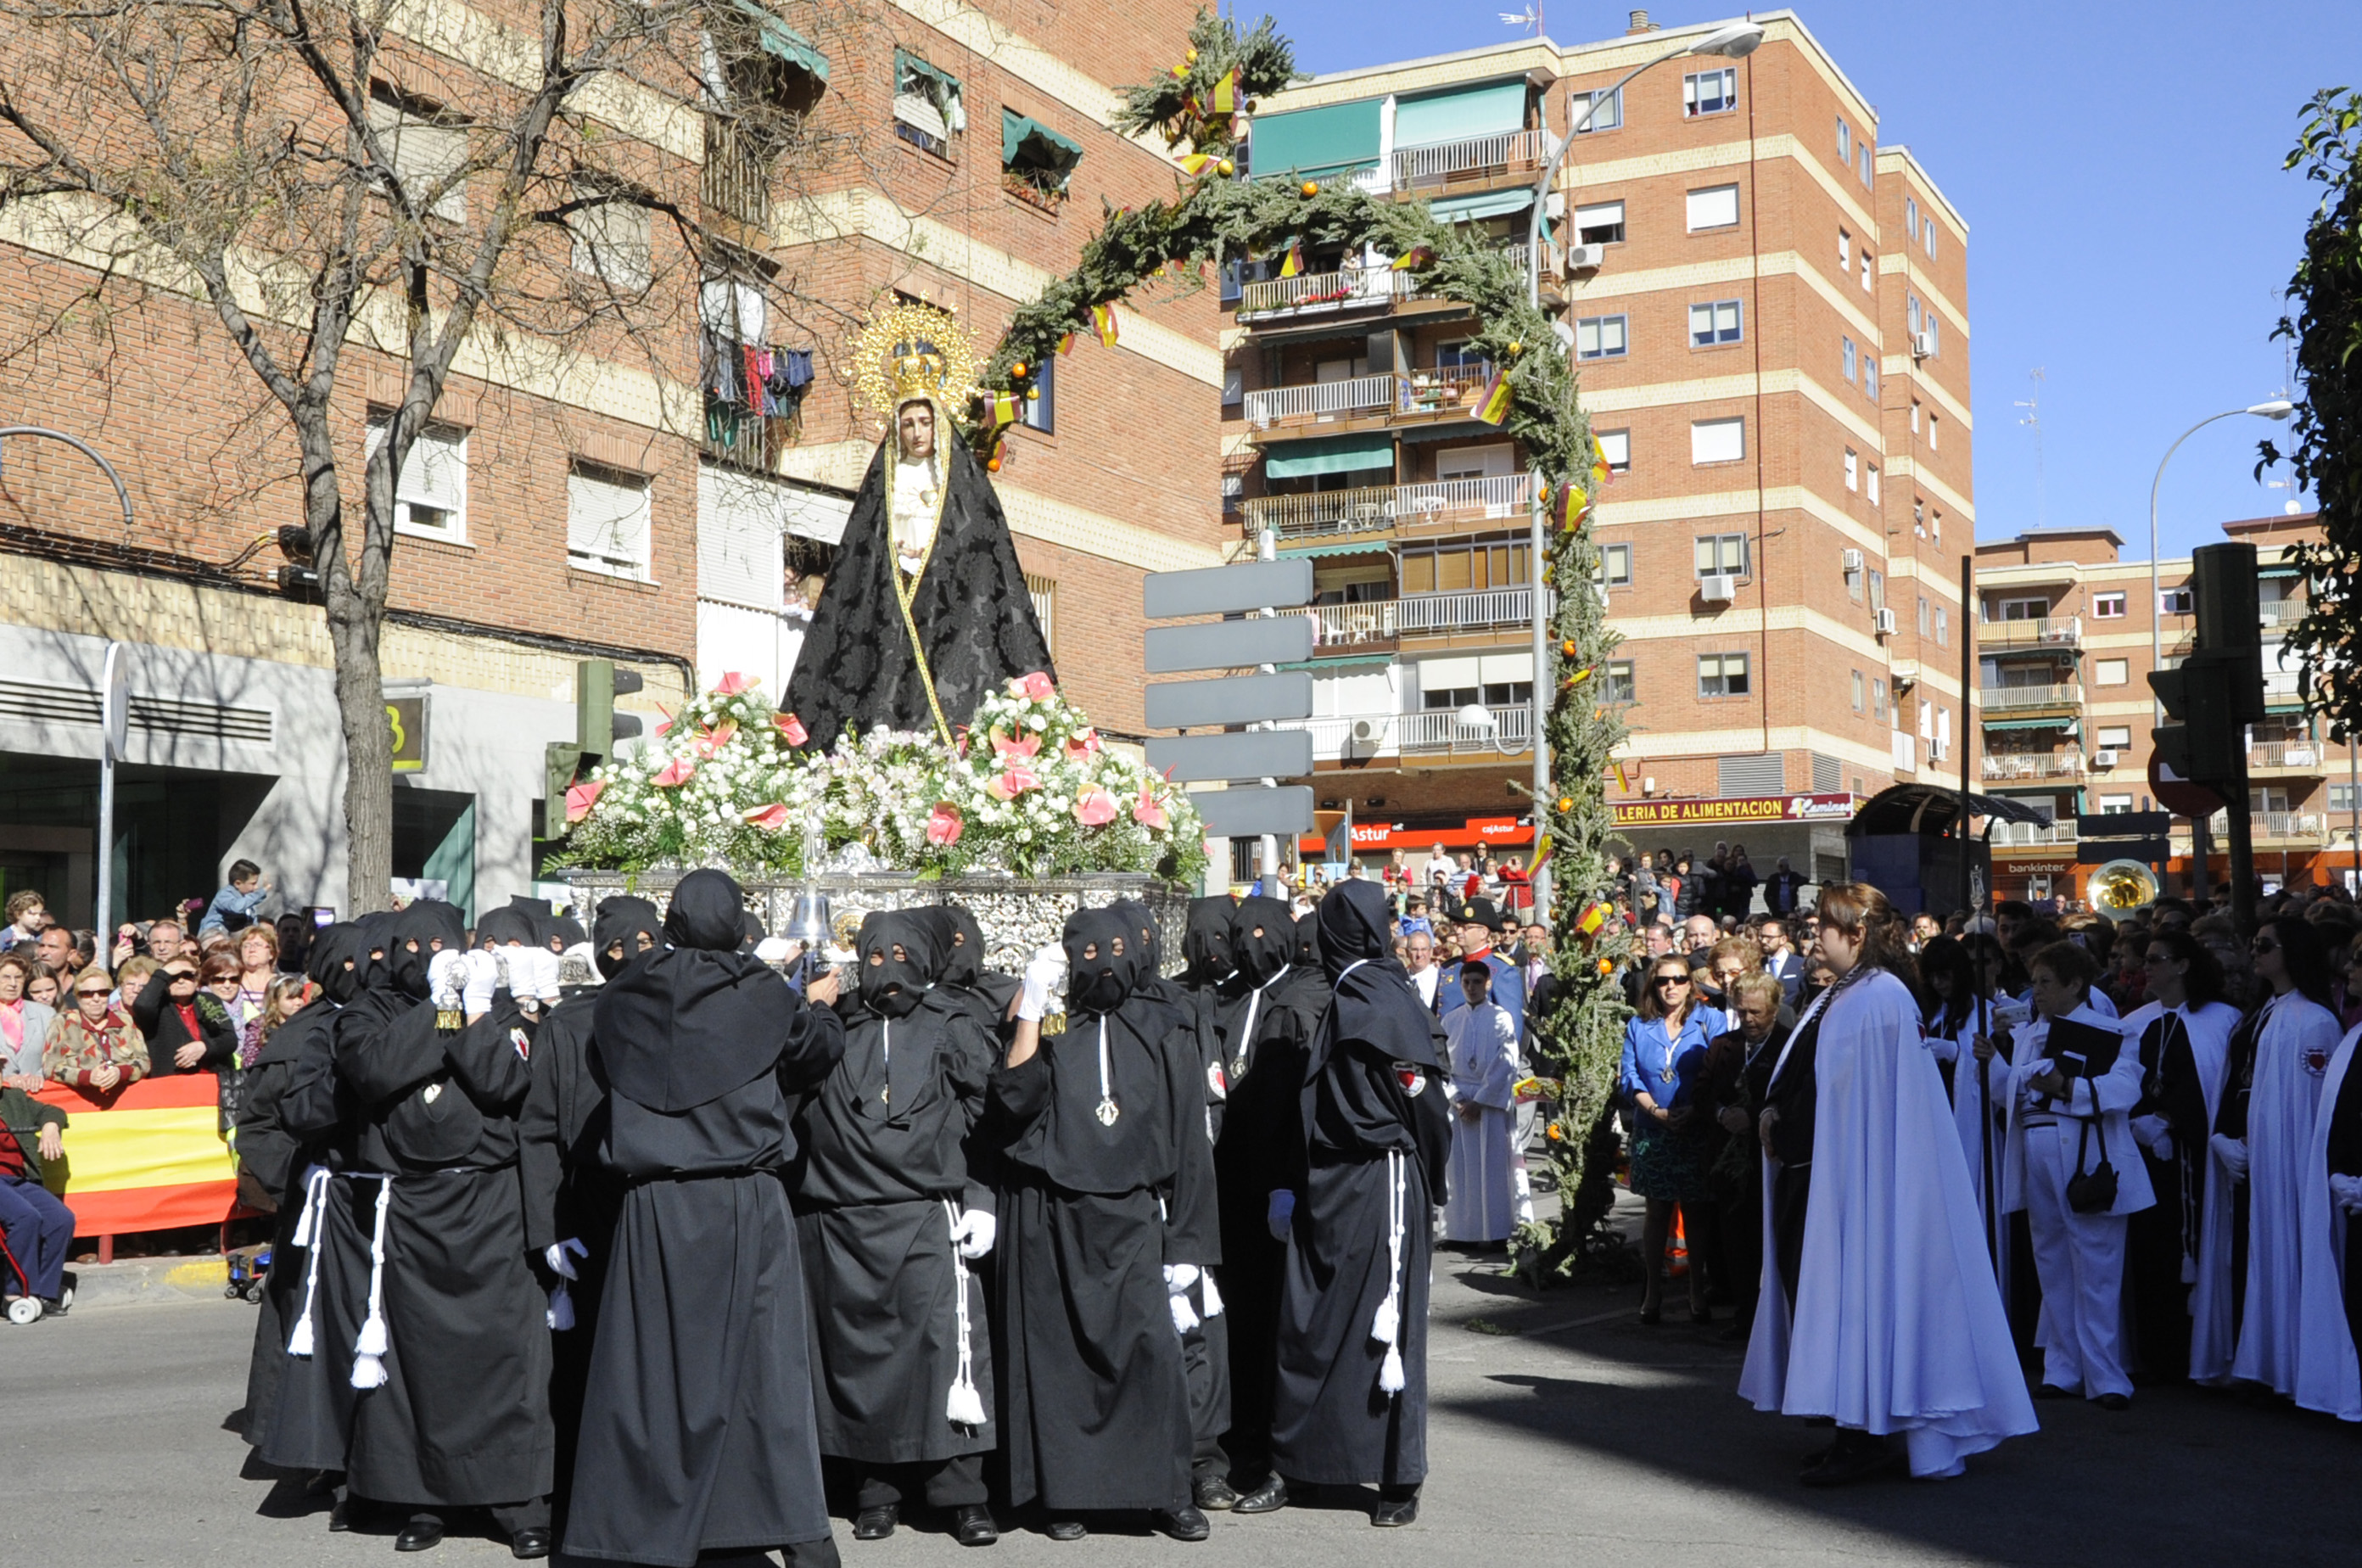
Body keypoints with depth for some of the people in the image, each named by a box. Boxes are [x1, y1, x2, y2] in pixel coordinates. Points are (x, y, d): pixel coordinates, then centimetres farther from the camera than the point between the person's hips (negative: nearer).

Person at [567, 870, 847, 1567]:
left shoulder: (623, 998, 2)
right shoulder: (763, 993, -3)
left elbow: (603, 1065, 19)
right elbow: (816, 1049, 13)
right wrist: (820, 1005, 35)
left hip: (655, 1206, 2)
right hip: (747, 1202, -1)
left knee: (654, 1360, 7)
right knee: (761, 1358, 3)